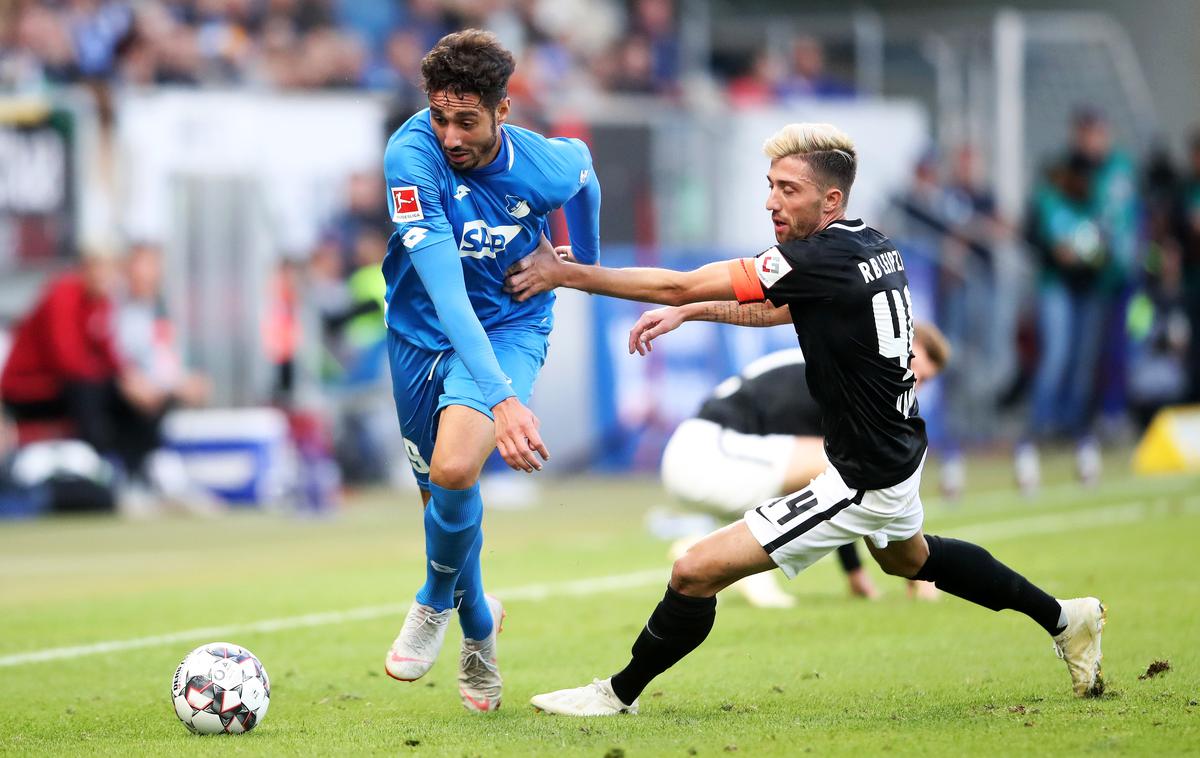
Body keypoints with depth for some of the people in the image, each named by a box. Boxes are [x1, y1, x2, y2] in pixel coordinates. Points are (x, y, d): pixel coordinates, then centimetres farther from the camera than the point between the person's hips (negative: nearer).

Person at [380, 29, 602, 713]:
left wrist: (587, 261, 23)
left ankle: (436, 602, 4)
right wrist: (502, 400, -43)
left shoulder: (545, 166, -23)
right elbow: (444, 290, -35)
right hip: (423, 331, 1)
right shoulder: (413, 157, -29)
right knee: (444, 493, 13)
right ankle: (478, 625, 43)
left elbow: (582, 165, 6)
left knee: (454, 470, -26)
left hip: (510, 326, -1)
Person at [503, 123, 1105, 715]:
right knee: (906, 557, 40)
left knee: (696, 572, -9)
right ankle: (1063, 619, 50)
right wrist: (689, 312, 13)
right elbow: (779, 310, 21)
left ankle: (619, 694, 7)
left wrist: (566, 274, -17)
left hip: (863, 482, -10)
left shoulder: (820, 260, -25)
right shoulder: (875, 246, 1)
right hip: (900, 455, 10)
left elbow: (678, 286, -24)